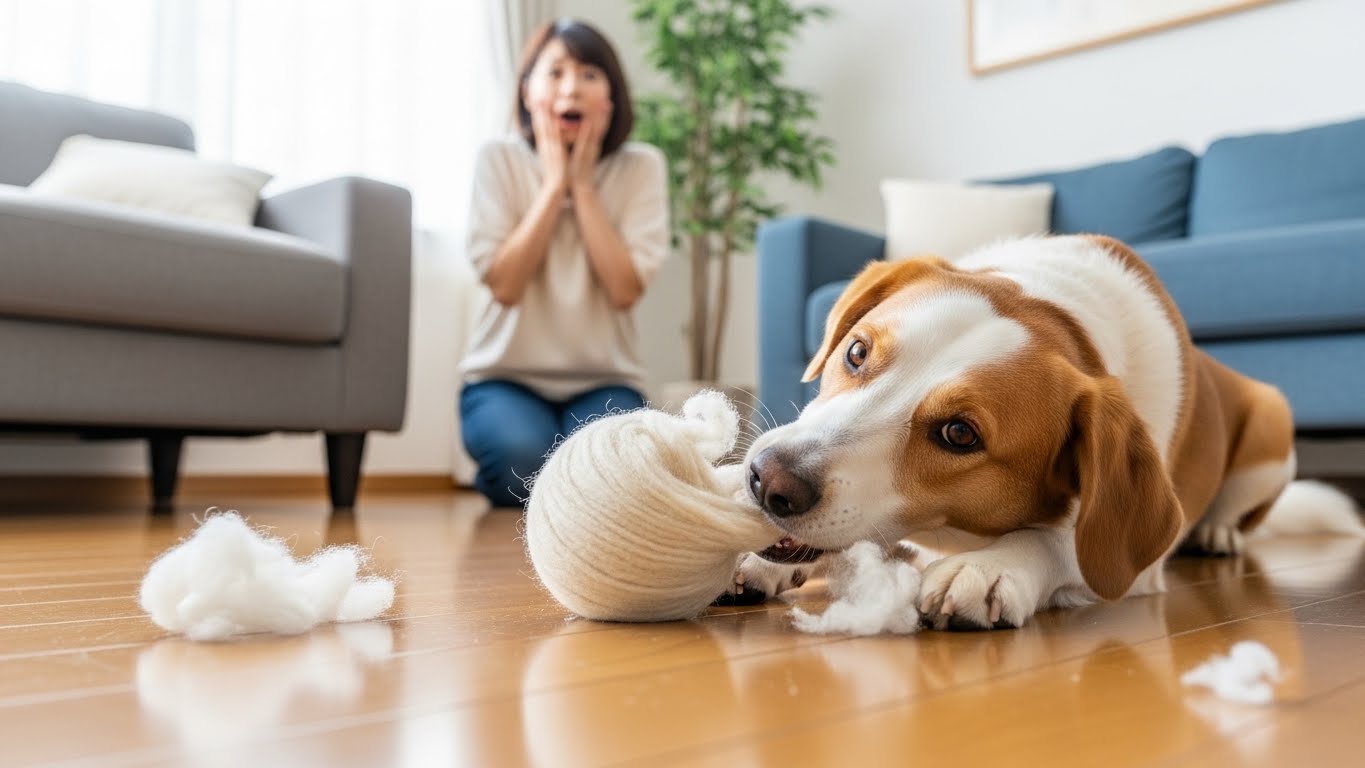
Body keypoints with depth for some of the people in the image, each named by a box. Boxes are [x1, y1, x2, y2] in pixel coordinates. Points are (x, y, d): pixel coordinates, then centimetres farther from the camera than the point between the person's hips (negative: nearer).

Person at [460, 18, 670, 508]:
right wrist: (554, 182, -14)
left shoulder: (641, 167, -2)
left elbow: (625, 291, -14)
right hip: (507, 376, 0)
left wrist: (582, 184, -13)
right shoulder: (499, 160, -3)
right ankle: (505, 493, 6)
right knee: (525, 458, -31)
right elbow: (505, 285, -14)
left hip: (603, 381, 1)